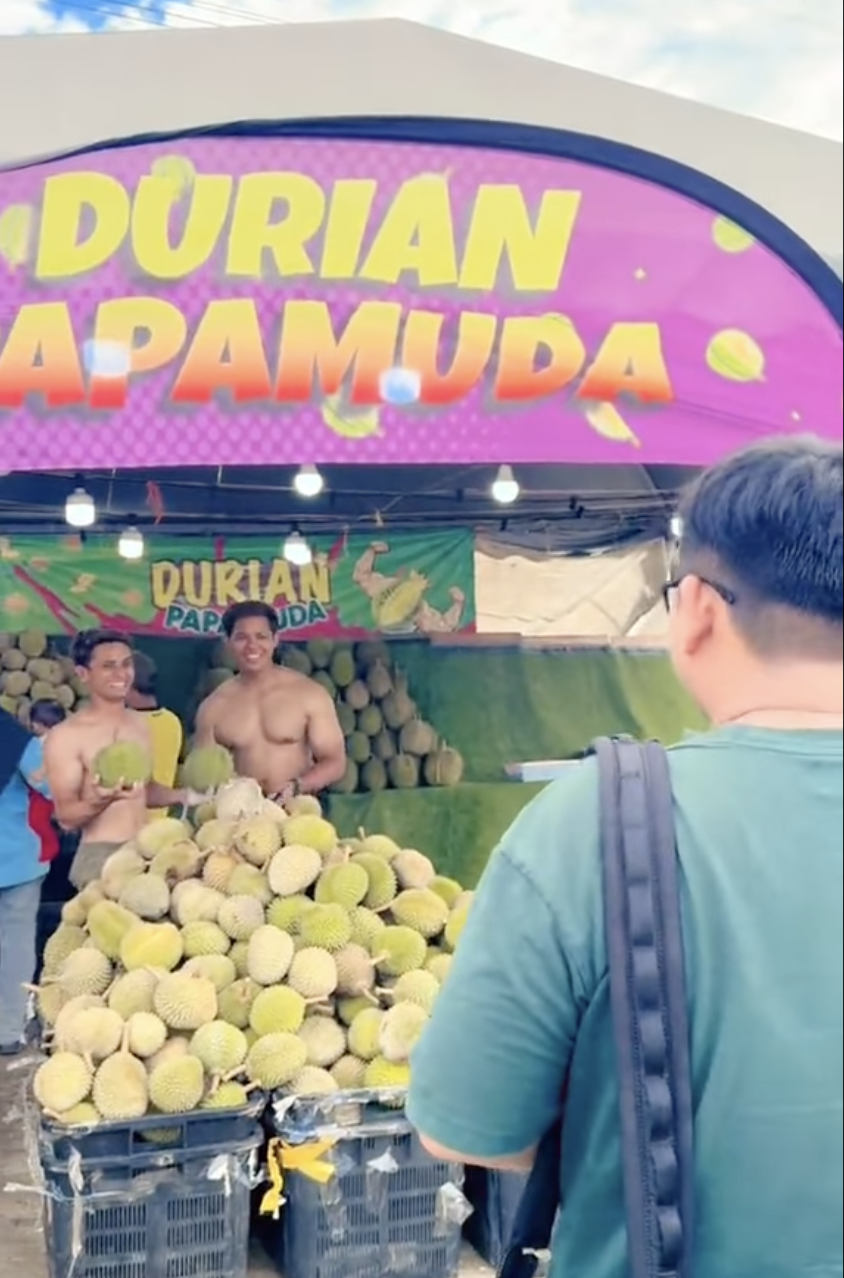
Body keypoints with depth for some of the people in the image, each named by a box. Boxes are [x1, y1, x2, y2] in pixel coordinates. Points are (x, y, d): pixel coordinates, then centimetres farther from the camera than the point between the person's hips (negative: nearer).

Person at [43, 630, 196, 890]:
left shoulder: (141, 724, 11)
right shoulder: (65, 736, -8)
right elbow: (66, 817, -12)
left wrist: (182, 796, 8)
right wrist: (99, 801, -30)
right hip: (99, 856, -6)